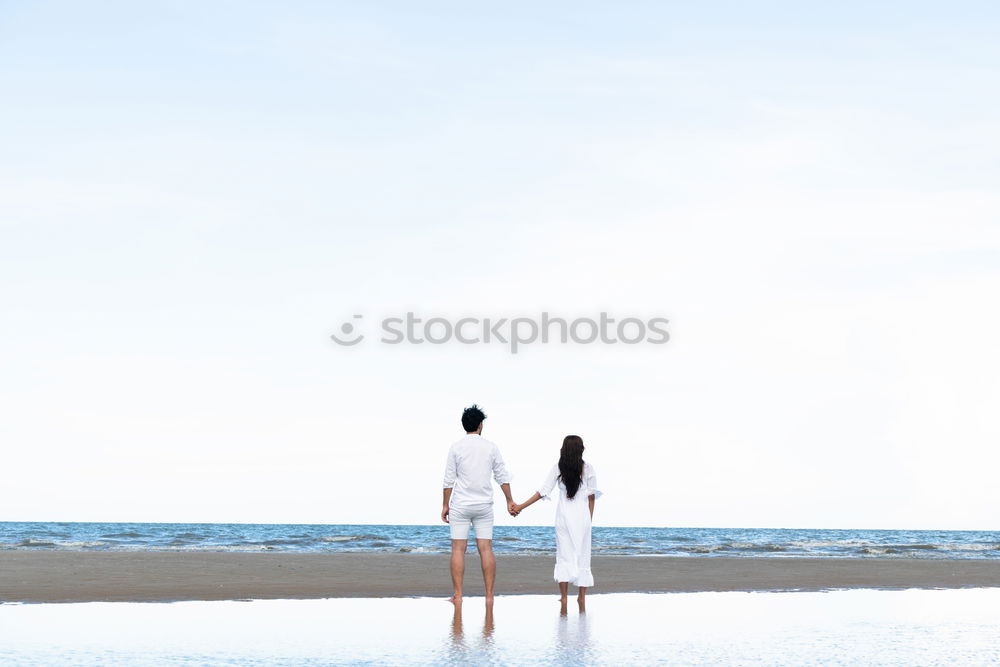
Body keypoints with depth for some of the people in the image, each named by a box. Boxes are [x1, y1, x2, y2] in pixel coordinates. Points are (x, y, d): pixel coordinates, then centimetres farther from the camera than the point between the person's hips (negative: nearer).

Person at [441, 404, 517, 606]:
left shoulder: (456, 448, -3)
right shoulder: (491, 447, 2)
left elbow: (449, 480, -2)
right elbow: (502, 477, 6)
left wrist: (445, 505, 5)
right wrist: (510, 501, 14)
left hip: (460, 505, -2)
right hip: (484, 506, 2)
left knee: (458, 549, 0)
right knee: (486, 549, 3)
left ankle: (458, 595, -3)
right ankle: (489, 596, 2)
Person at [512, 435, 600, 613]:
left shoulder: (558, 468, -1)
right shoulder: (588, 468, -1)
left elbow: (543, 491, -4)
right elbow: (592, 496, 1)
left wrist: (521, 506, 1)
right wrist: (590, 519, 10)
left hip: (564, 516, 0)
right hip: (582, 515, 0)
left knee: (564, 557, 2)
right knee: (582, 556, 7)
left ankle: (564, 597, -5)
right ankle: (582, 598, 11)